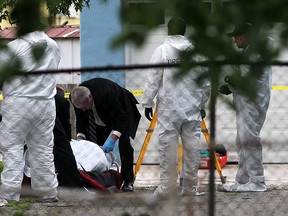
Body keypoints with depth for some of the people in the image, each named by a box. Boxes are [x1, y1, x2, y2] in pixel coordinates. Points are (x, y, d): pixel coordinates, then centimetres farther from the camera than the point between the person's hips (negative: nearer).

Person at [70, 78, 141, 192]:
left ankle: (128, 181, -14)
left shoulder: (106, 93, -42)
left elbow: (122, 118, -36)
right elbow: (81, 121, -9)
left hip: (123, 109, -6)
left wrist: (113, 138, -42)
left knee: (124, 142, -19)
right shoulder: (78, 98, -24)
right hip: (102, 116, 6)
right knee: (99, 143, -5)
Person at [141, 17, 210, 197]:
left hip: (168, 109, -2)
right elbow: (205, 82, 9)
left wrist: (148, 103, 4)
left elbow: (153, 80, -5)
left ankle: (166, 187, 2)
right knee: (192, 147, 6)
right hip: (192, 108, 2)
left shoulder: (161, 51, -4)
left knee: (168, 147, 0)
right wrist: (202, 103, 21)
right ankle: (190, 187, 10)